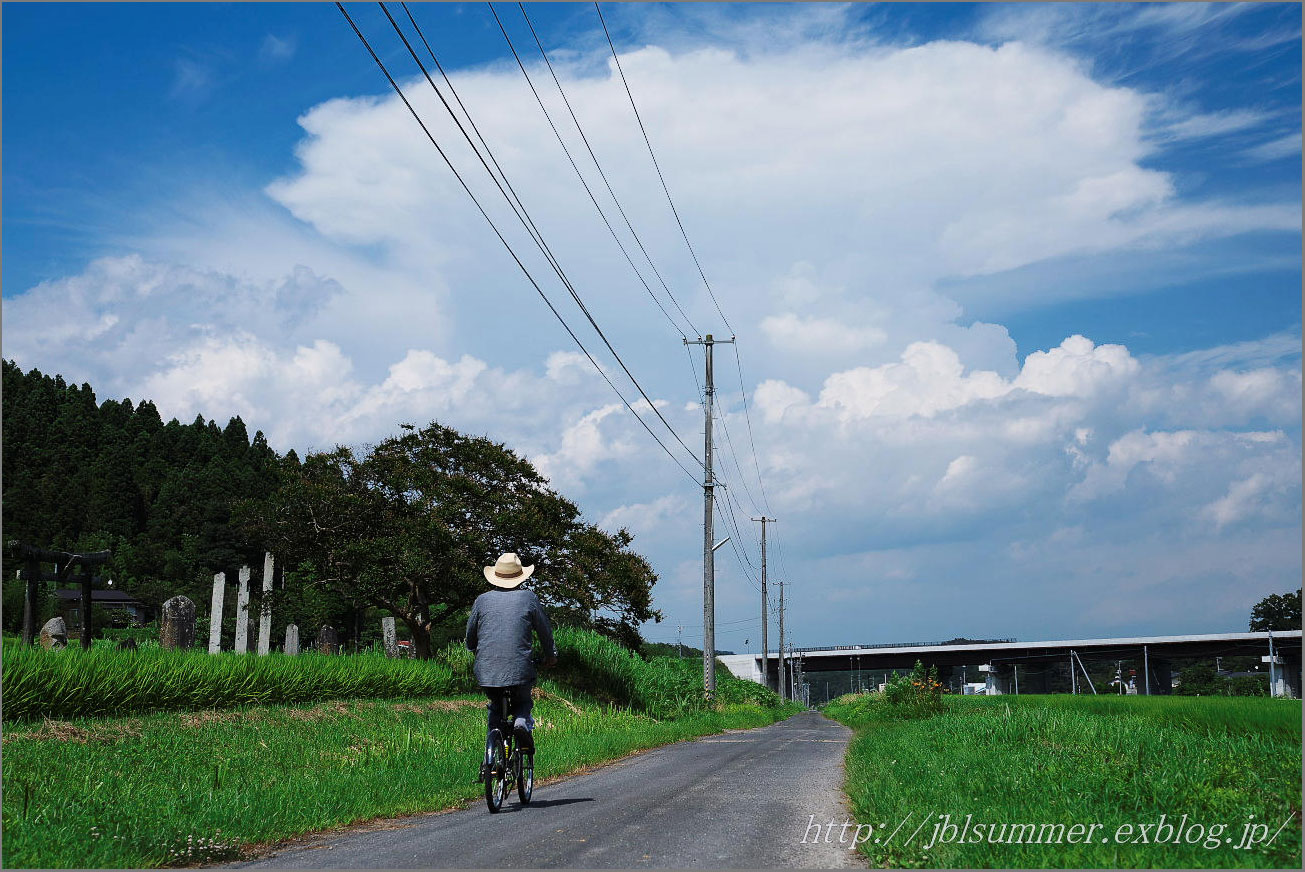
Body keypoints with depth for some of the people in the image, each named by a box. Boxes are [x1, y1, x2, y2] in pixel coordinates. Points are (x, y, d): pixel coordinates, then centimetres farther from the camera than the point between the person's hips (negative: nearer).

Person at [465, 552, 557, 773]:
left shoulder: (482, 600, 9)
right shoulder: (528, 598, 5)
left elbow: (470, 635, 19)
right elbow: (545, 630, 11)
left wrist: (475, 651, 41)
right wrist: (550, 655, 29)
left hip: (486, 670, 1)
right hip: (520, 669, -1)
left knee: (495, 708, 24)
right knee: (523, 702, 26)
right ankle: (523, 723, -8)